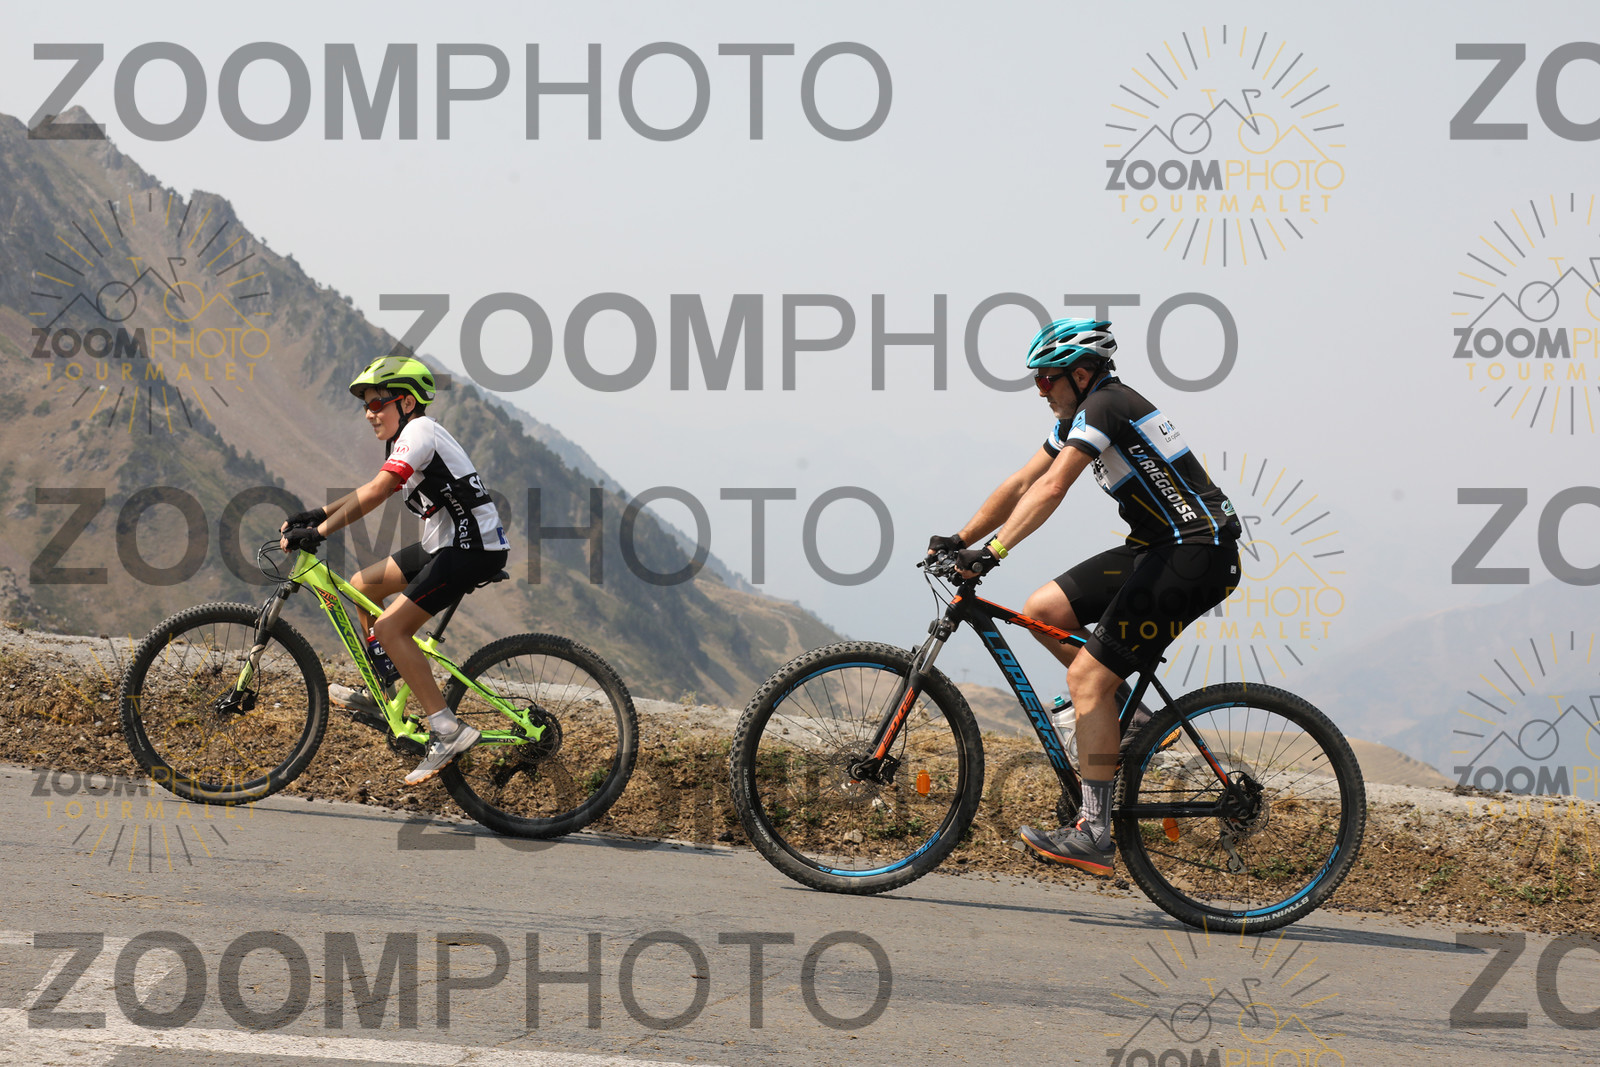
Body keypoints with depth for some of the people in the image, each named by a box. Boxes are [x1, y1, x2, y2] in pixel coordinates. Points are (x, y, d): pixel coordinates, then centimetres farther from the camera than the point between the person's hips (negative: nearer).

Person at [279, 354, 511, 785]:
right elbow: (374, 490, 21)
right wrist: (318, 514, 11)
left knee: (390, 627, -16)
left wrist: (318, 532, -27)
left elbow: (375, 494, -25)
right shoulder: (406, 438, 15)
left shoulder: (420, 431, -16)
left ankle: (448, 729, -18)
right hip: (443, 544, 10)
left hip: (472, 549, -10)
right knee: (362, 585, 15)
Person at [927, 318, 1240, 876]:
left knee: (1087, 677, -14)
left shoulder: (1104, 405, -16)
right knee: (1042, 609, 4)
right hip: (1157, 550, 10)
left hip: (1196, 557, -10)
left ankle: (1094, 834, -13)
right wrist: (960, 540, 12)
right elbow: (1022, 482, 17)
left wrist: (995, 549, -33)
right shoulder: (1079, 415, 14)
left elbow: (1051, 489, -28)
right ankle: (1126, 717, 12)